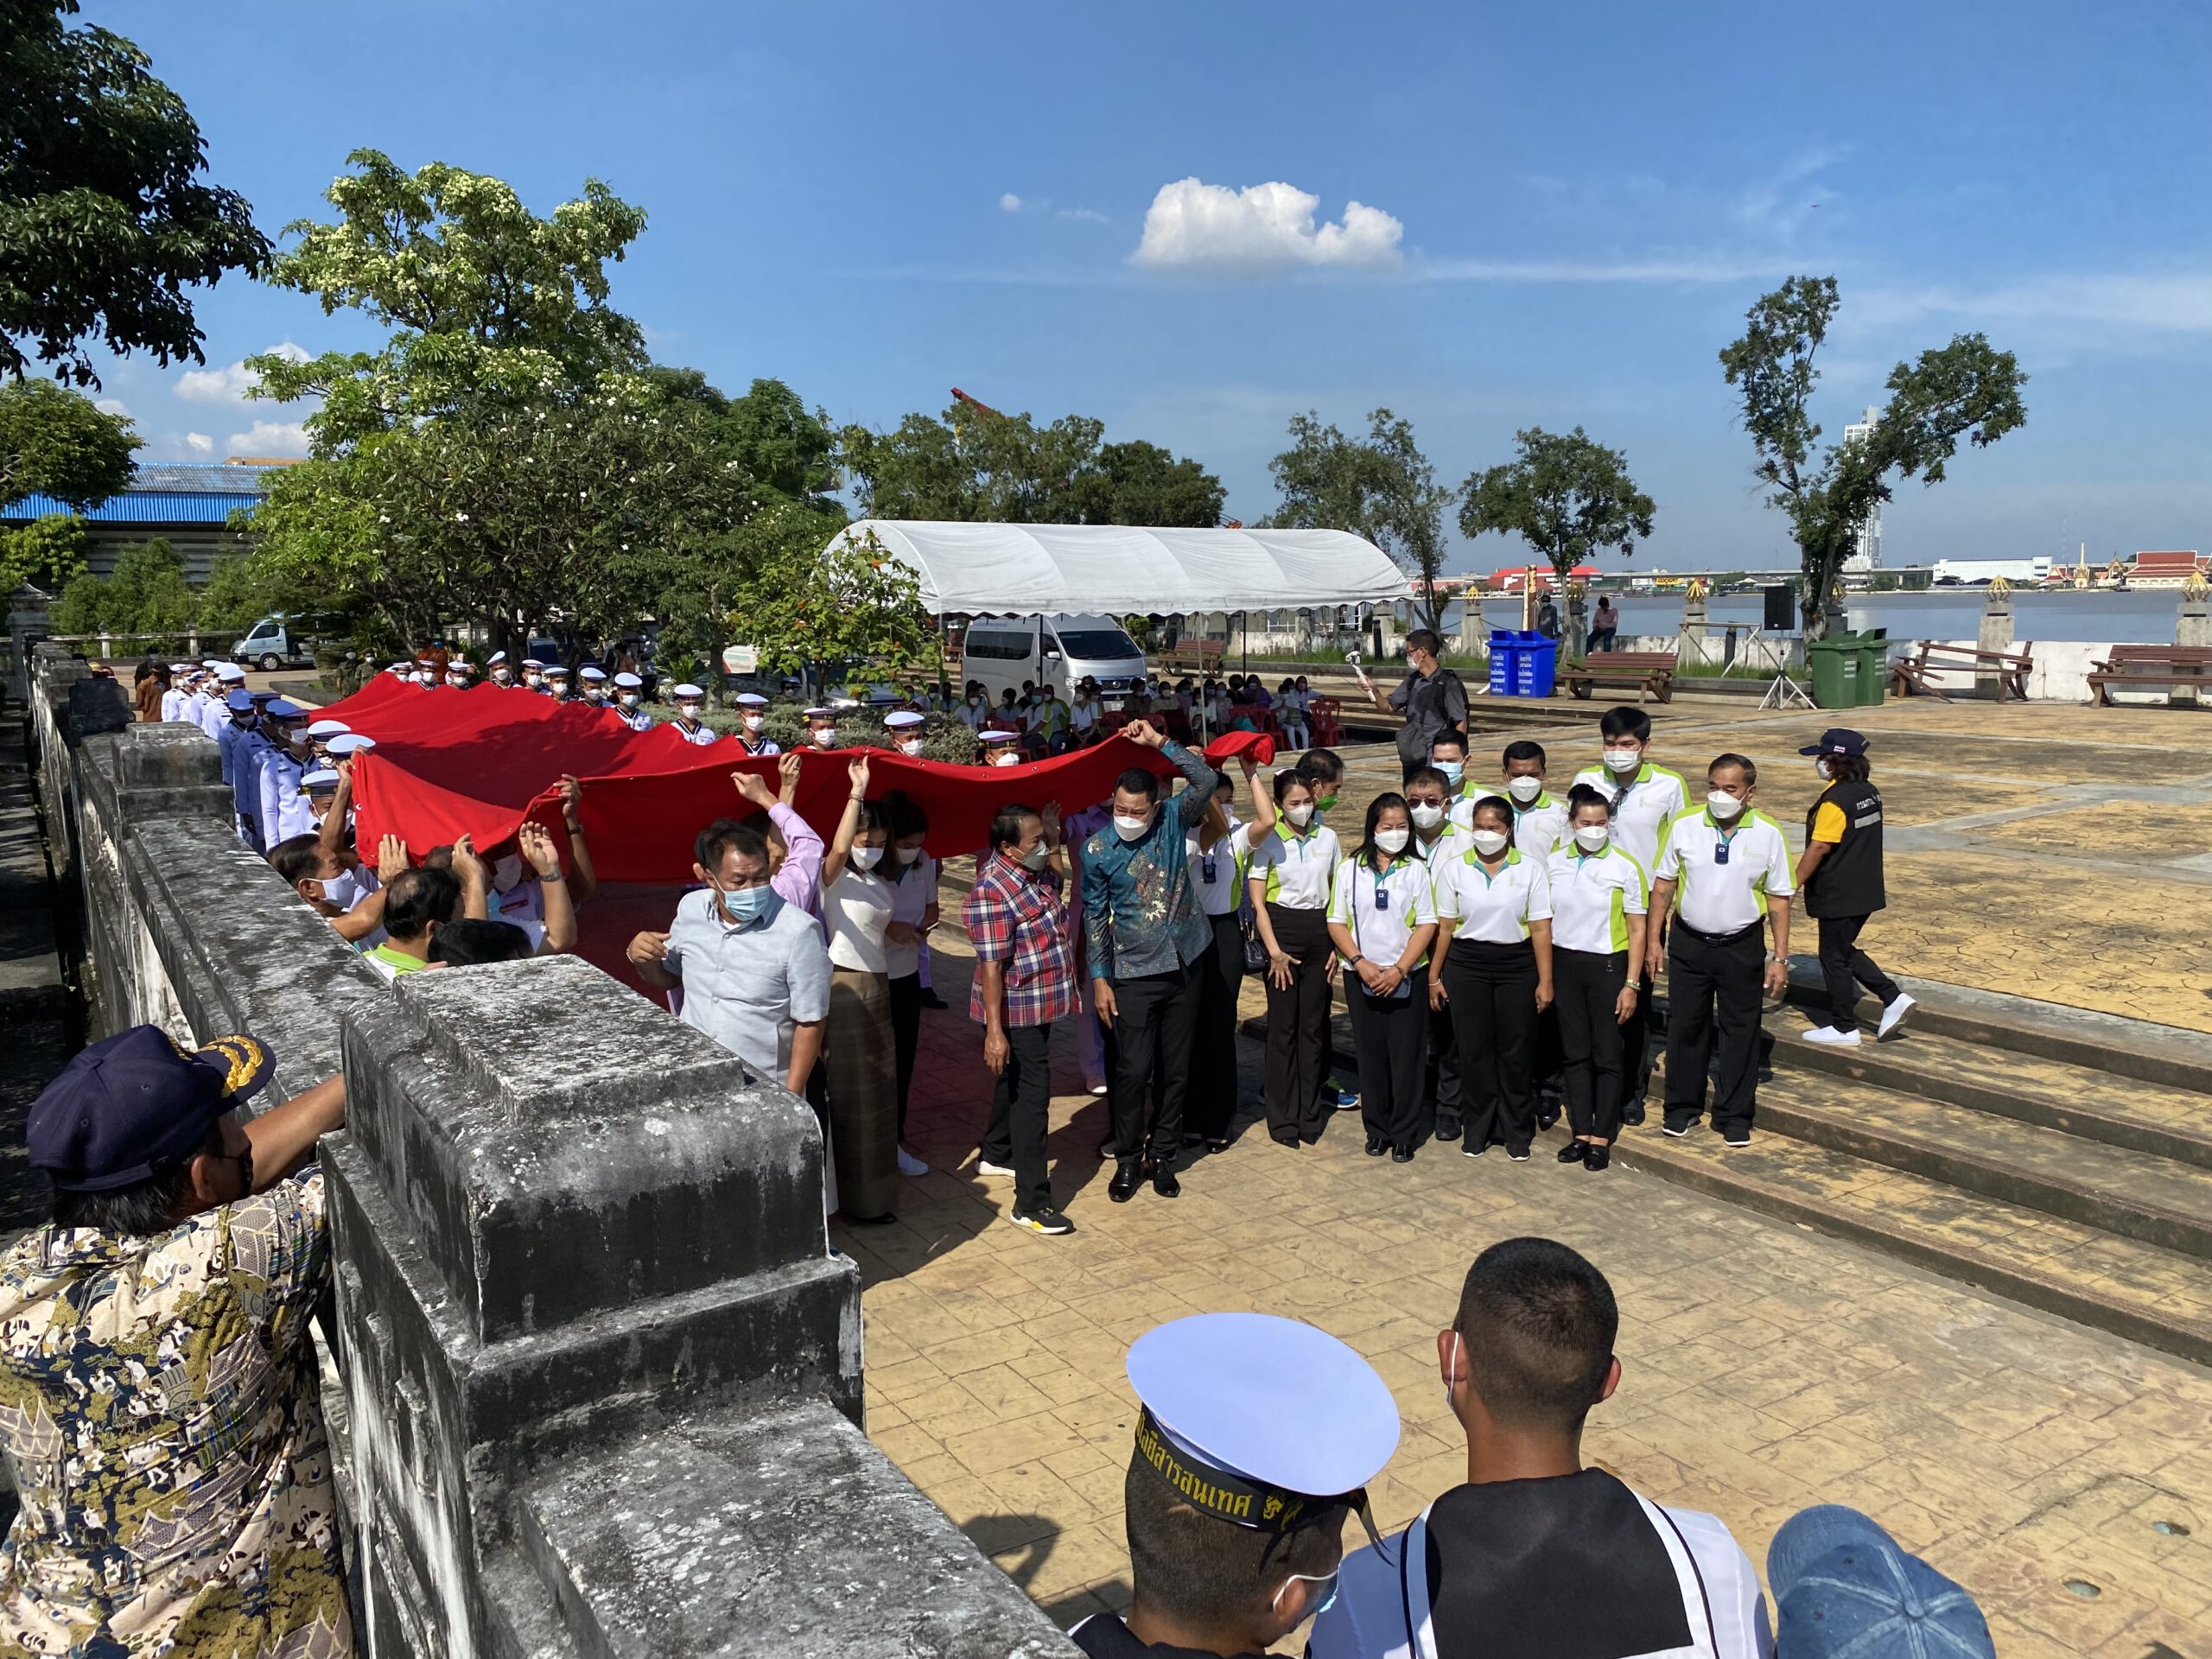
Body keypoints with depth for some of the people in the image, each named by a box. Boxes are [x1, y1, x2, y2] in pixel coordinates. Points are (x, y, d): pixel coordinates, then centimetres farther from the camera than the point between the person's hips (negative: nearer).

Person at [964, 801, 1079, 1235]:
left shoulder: (1034, 870, 2)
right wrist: (994, 1031, -27)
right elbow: (990, 965, -26)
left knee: (1015, 1082, 25)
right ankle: (1030, 1203, 0)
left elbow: (1059, 874, 27)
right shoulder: (991, 892, -25)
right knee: (1032, 1097, -6)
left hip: (1040, 1005, 10)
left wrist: (1055, 835, 10)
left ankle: (996, 1155, 46)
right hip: (1016, 1012, -9)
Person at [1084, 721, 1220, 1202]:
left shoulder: (1173, 821, -3)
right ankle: (1128, 1161, 14)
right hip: (1134, 975, -2)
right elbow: (1094, 917, 0)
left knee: (1175, 1069, 9)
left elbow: (1207, 780, -17)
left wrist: (1159, 742, -19)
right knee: (1133, 1071, -3)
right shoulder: (1097, 849, -6)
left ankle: (1162, 1156, 23)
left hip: (1184, 967, 2)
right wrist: (1100, 979, -2)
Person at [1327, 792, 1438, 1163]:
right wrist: (1360, 963, -11)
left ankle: (1403, 1135, 12)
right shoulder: (1350, 868, 3)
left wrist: (1398, 970, -12)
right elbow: (1336, 922, 2)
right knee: (1371, 1055, 7)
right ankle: (1377, 1130, 19)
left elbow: (1426, 924, -4)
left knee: (1406, 1055, 2)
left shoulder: (1416, 869, 0)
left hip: (1407, 977, -1)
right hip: (1361, 976, 1)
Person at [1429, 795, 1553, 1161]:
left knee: (1516, 1050, 4)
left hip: (1517, 965, 0)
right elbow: (1444, 927, 3)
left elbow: (1541, 928, -2)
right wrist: (1434, 976, 3)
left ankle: (1517, 1132, 18)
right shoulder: (1453, 869, 2)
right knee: (1474, 1050, 5)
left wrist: (1545, 980, -4)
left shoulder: (1530, 869, 0)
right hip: (1467, 965, 1)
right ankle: (1478, 1130, 19)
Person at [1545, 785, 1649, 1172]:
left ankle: (1602, 1137, 13)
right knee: (1574, 1052, 9)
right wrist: (1544, 976, 4)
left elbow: (1636, 930, -5)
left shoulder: (1625, 867, -6)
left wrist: (1631, 985, -8)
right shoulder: (1554, 864, 2)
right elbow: (1543, 920, 8)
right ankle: (1580, 1133, 18)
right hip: (1564, 963, 3)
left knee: (1607, 1055, 3)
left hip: (1607, 965, -3)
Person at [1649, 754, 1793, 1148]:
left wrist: (1780, 957, -4)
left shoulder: (1768, 834, -7)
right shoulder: (1684, 827, -6)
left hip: (1742, 946, -1)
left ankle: (1734, 1116, 20)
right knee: (1685, 1026, 9)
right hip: (1689, 942, 1)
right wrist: (1653, 938, 2)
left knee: (1740, 1031, 7)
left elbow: (1779, 897, -2)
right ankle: (1683, 1107, 24)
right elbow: (1663, 883, 3)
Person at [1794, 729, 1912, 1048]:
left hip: (1839, 897, -9)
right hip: (1866, 891, 9)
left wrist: (1793, 886, -15)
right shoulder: (1870, 792, 6)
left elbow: (1818, 848, -22)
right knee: (1845, 952, 22)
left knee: (1834, 959, 4)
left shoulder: (1835, 802, -22)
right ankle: (1893, 998, 15)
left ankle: (1843, 1028, 13)